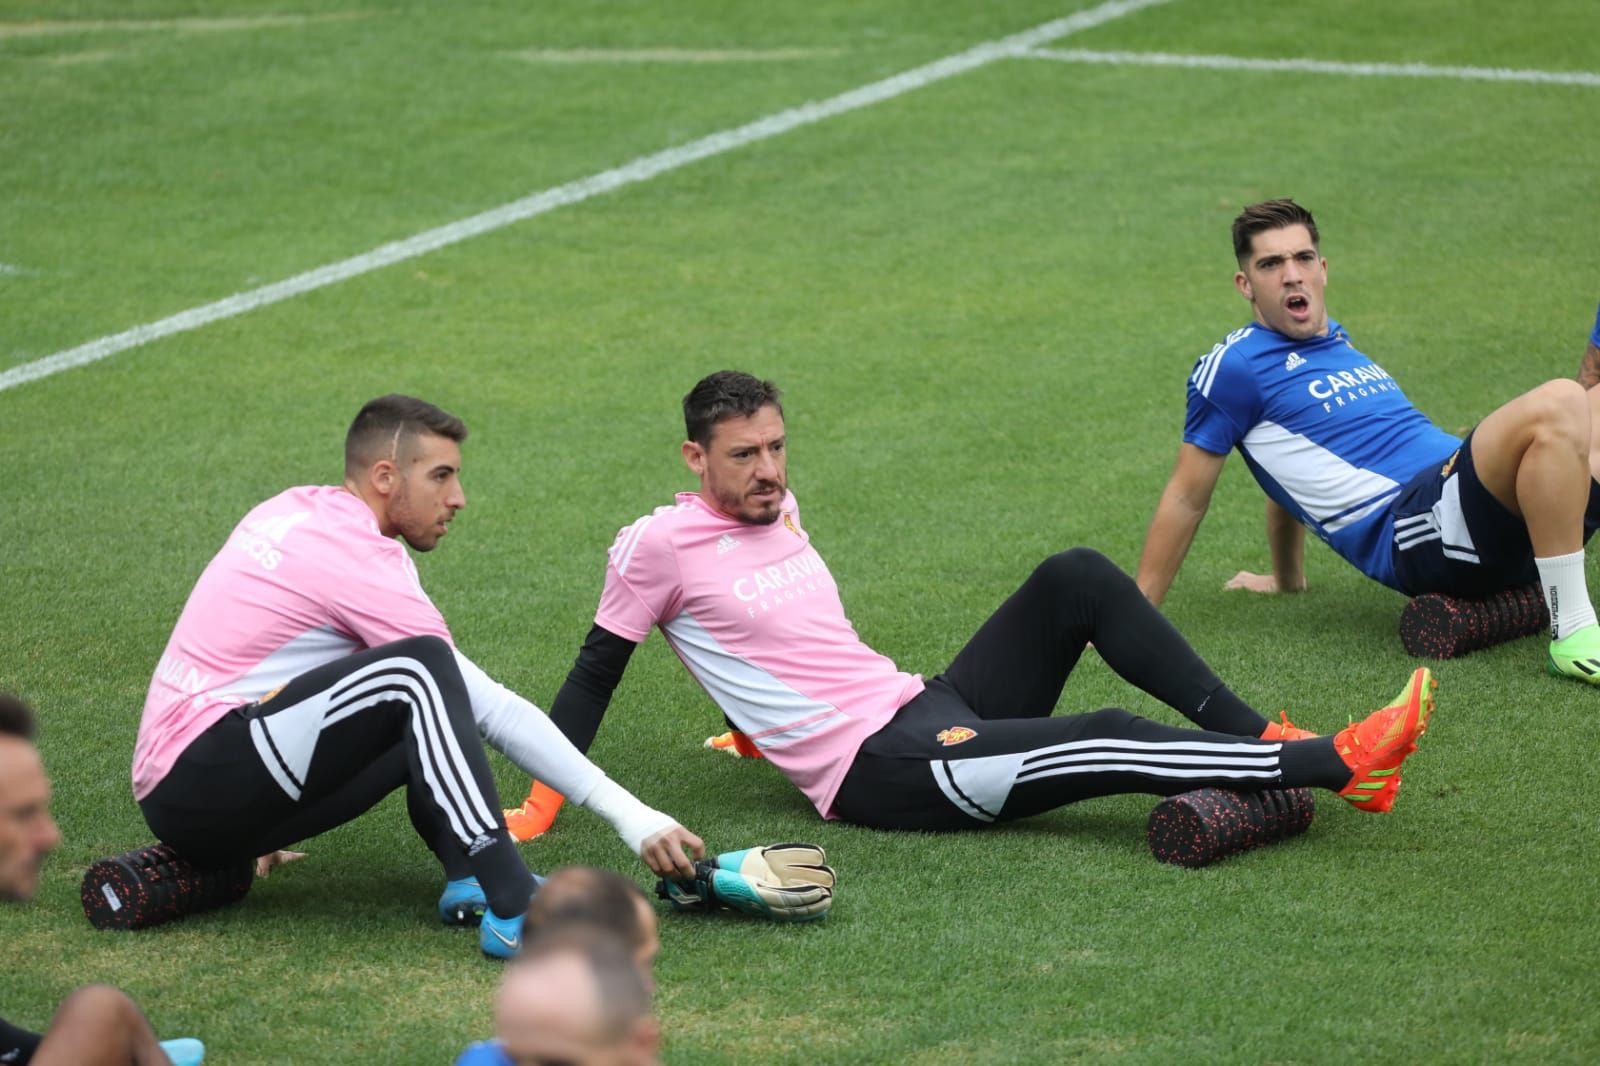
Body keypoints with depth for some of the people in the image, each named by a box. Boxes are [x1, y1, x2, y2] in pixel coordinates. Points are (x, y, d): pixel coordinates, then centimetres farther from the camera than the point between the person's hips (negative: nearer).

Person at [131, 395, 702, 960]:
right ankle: (517, 915, -38)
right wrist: (630, 816, -14)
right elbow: (497, 710, -15)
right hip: (199, 791, -10)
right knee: (421, 669, -27)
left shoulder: (292, 507, 13)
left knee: (439, 714, 13)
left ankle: (468, 879, -11)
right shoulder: (362, 557, -13)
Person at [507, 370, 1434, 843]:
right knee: (1109, 746, -25)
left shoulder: (779, 510, 15)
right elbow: (596, 676, -1)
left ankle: (1259, 738, -11)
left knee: (1077, 578, -10)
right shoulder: (659, 547, -6)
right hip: (881, 774, -8)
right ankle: (1338, 762, -23)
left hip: (931, 707, 8)